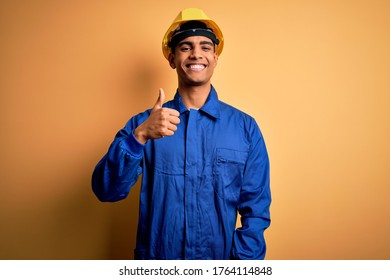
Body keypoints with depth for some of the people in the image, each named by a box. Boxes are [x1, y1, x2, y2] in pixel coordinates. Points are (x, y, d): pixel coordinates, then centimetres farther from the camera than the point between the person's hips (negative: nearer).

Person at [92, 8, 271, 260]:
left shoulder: (246, 127, -8)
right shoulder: (142, 124, -7)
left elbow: (256, 210, -5)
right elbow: (106, 191, -16)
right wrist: (140, 136, -30)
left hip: (221, 256, 0)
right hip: (156, 256, 1)